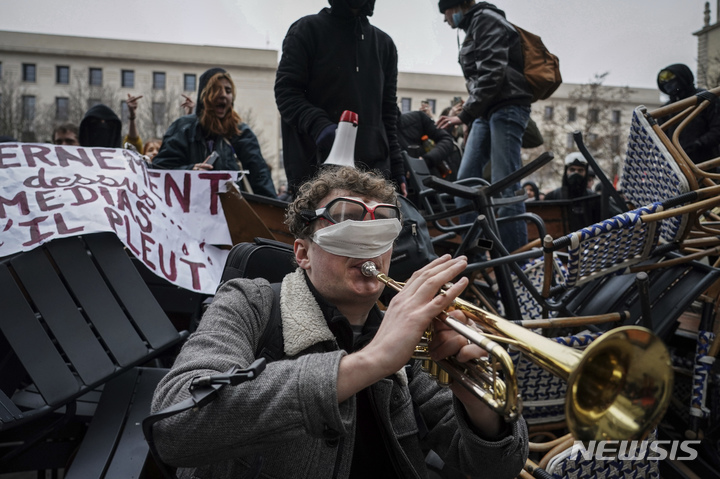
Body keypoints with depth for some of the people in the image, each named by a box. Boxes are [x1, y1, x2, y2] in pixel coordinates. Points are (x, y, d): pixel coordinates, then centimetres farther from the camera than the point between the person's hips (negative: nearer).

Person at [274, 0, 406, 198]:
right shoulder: (307, 30, 5)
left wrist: (396, 167, 13)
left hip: (374, 170, 4)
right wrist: (319, 125, -23)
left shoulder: (384, 43, 20)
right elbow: (286, 91, -3)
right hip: (315, 168, -4)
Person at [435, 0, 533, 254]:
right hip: (487, 112, 10)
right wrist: (470, 118, 20)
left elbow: (491, 73, -17)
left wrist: (465, 114, -20)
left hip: (507, 107, -10)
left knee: (504, 186, -13)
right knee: (465, 180, 2)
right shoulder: (473, 28, 25)